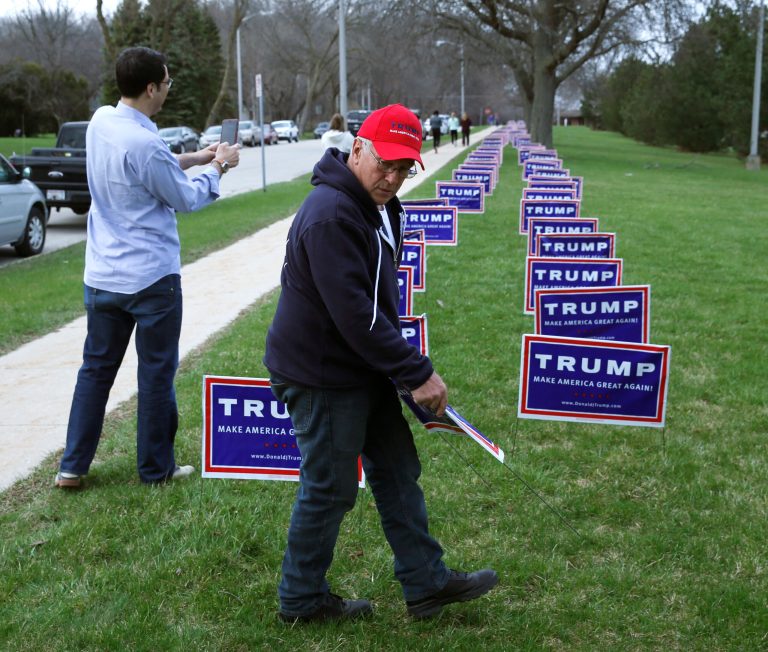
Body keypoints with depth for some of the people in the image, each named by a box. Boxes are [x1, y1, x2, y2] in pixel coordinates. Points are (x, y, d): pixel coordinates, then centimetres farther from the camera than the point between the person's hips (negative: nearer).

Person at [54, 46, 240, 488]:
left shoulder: (101, 122, 1)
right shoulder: (146, 145, -23)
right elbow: (186, 199, -10)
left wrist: (196, 158, 11)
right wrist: (218, 168, 6)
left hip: (102, 276, 7)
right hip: (152, 278, -7)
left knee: (96, 368, 15)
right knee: (157, 373, 7)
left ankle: (73, 465, 19)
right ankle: (157, 468, 18)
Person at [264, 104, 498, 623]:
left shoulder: (379, 206, 7)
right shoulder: (330, 215, -26)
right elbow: (354, 313, -30)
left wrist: (401, 363, 11)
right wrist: (418, 372, -25)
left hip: (364, 368, 10)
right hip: (323, 377, -10)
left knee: (398, 471, 15)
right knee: (330, 489, 4)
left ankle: (426, 582, 27)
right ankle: (302, 599, 23)